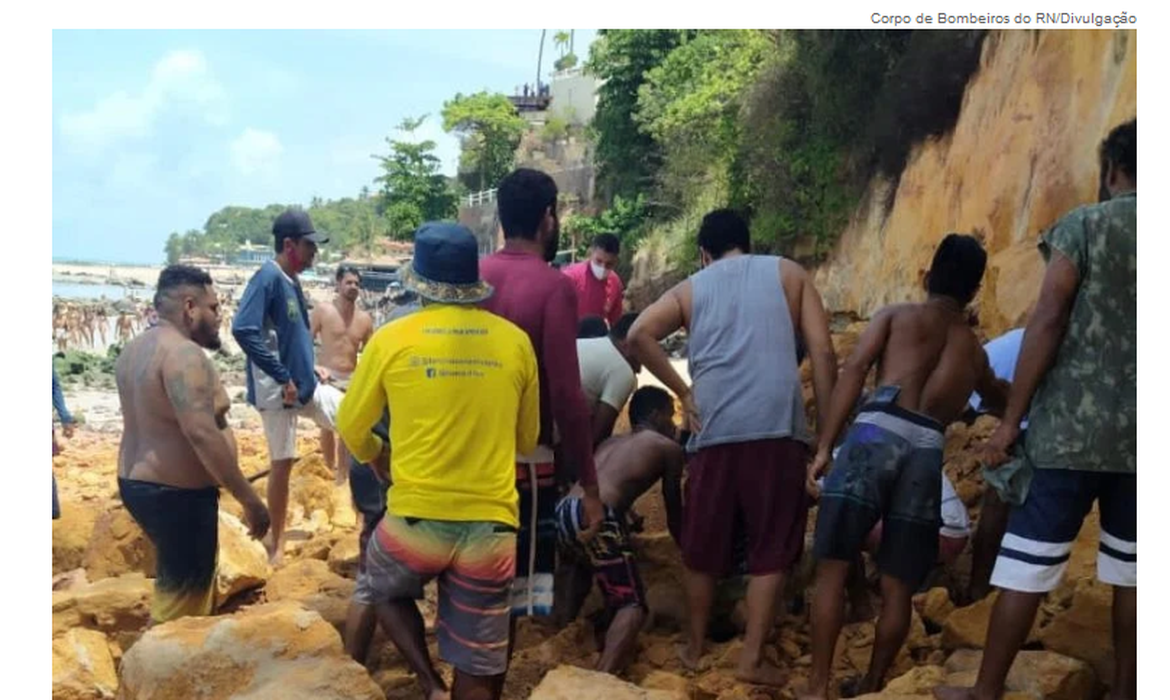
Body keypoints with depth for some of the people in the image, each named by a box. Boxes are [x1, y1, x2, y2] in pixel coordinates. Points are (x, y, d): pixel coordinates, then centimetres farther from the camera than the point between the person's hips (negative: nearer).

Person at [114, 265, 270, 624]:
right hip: (177, 494, -10)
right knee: (181, 606, -2)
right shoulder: (183, 354, -20)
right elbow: (202, 433, -29)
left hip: (138, 484, 10)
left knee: (190, 586, 22)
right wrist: (249, 499, -26)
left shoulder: (136, 349, 11)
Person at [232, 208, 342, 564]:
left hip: (304, 384, 8)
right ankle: (276, 542, 15)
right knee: (283, 462, 1)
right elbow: (243, 330, -29)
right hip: (278, 388, -8)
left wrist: (311, 368, 12)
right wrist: (282, 377, -25)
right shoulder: (268, 278, -17)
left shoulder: (292, 282, 9)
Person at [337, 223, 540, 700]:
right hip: (491, 524, 1)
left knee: (382, 591, 30)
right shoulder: (515, 342, 0)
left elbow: (351, 427, 8)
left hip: (416, 518, -1)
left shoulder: (391, 339, -5)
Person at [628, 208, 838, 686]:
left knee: (704, 547, 15)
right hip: (778, 428, -1)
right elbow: (822, 351, 5)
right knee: (771, 548, 9)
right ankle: (752, 659, 10)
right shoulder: (789, 274, 15)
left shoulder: (691, 288, 16)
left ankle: (694, 647, 29)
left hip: (715, 431, 1)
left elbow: (639, 335, -2)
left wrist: (682, 393, 4)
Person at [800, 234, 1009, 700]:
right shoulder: (974, 349, 28)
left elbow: (855, 371, 2)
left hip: (877, 434, -2)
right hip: (928, 452, 3)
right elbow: (1002, 400, 49)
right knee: (898, 587, 12)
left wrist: (824, 447, -2)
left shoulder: (896, 315, 19)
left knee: (833, 568, 2)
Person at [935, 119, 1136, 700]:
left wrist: (1011, 420, -8)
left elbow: (1048, 321, -10)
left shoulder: (1084, 226, -4)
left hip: (1070, 429, -4)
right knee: (1129, 570, 13)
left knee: (1027, 562, 2)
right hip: (1137, 437, 4)